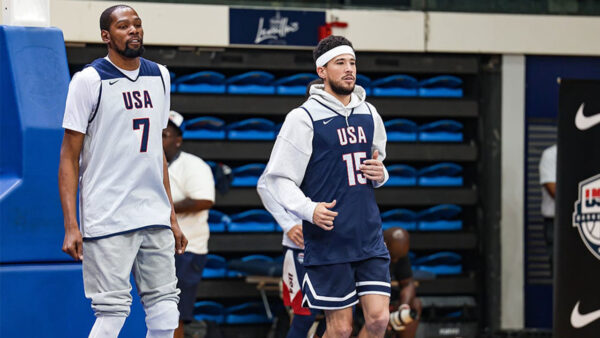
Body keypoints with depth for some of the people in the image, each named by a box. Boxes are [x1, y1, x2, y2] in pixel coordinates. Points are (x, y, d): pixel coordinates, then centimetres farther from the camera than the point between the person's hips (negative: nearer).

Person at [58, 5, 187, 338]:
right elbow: (69, 157, -5)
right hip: (107, 220, -6)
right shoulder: (89, 80, -5)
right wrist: (71, 226, -13)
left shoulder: (158, 76, 14)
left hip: (155, 219, 6)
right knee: (113, 311, -9)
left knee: (165, 310, 3)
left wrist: (171, 217, 18)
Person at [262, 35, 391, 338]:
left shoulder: (368, 114, 12)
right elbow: (278, 179, -6)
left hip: (369, 236, 5)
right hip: (327, 240, -5)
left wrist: (380, 173, 3)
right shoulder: (303, 118, -6)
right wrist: (309, 210, -22)